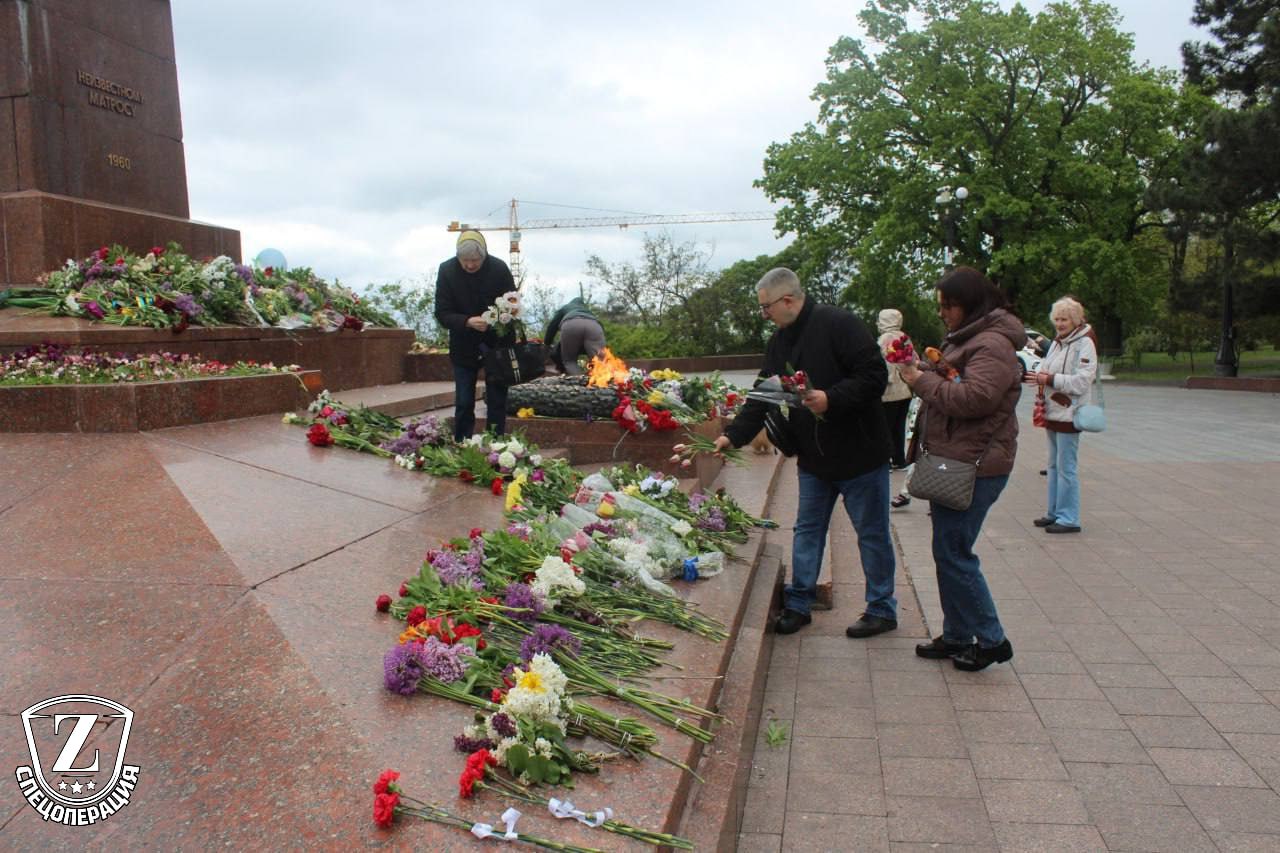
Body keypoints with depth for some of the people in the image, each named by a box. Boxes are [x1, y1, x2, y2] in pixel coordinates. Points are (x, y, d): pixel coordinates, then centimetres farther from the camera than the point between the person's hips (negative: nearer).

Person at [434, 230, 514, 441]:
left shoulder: (499, 268, -12)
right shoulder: (447, 271, -11)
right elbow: (442, 314, -13)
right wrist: (467, 322, -31)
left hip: (496, 344, 0)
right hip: (463, 347, 0)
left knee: (497, 402, 4)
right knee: (463, 404, 4)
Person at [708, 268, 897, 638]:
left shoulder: (839, 325, -17)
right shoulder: (779, 342, 8)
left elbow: (874, 375, -22)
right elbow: (761, 398, 8)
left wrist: (831, 399, -29)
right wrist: (732, 435, 0)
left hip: (859, 453, -7)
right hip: (813, 457, 7)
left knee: (872, 534, 6)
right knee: (807, 530, 13)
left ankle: (882, 609, 21)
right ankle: (798, 604, 25)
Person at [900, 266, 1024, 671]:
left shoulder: (993, 344, -15)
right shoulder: (965, 339, 18)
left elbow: (974, 397, -27)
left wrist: (923, 381, -19)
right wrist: (923, 375, 8)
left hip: (974, 467, -11)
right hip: (955, 461, 11)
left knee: (953, 552, -6)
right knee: (948, 551, 15)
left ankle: (991, 640, 7)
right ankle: (957, 636, 26)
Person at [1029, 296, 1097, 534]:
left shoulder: (1084, 344, -11)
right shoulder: (1057, 343, 15)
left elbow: (1082, 381, -19)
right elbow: (1046, 368, 19)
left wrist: (1050, 379, -22)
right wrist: (1038, 375, -3)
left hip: (1068, 414, -9)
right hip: (1052, 413, 9)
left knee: (1066, 468, -6)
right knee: (1054, 466, 15)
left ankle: (1069, 519, 1)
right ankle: (1054, 513, 25)